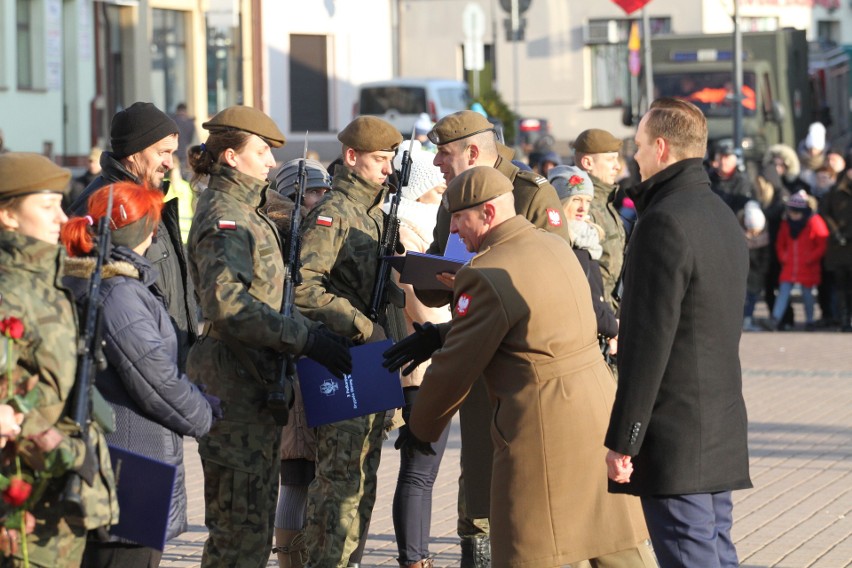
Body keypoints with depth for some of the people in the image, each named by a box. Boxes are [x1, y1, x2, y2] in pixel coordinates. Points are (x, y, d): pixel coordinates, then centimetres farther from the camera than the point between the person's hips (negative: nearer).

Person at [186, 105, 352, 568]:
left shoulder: (245, 212, 18)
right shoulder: (223, 217, -13)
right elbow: (226, 304, -27)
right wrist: (306, 339, -28)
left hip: (255, 380, 10)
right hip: (234, 381, -10)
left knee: (253, 516, 15)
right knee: (242, 517, -7)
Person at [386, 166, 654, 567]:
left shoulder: (484, 276, -15)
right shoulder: (556, 247, 10)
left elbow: (455, 368, -8)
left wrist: (420, 427, 7)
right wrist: (437, 334, 19)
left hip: (543, 429, -8)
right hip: (601, 407, 8)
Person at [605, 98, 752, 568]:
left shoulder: (664, 223, -16)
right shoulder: (722, 216, 14)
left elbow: (647, 344, -19)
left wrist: (621, 440, -16)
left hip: (675, 438, -9)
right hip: (721, 428, 9)